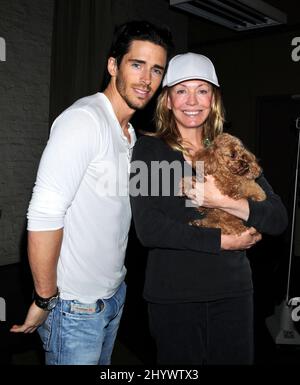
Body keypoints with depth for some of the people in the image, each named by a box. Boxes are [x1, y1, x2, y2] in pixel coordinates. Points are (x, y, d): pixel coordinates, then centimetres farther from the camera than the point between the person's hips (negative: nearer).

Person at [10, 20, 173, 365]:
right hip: (76, 307, -8)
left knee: (102, 363, 23)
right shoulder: (84, 120, -20)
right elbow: (44, 215, -26)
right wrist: (44, 300, -18)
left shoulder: (129, 132, 8)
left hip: (114, 294, 8)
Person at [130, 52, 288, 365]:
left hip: (233, 291, 3)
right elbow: (148, 229, -15)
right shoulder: (149, 149, -3)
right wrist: (223, 241, -14)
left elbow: (278, 219, 0)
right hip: (172, 295, -2)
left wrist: (226, 202, -17)